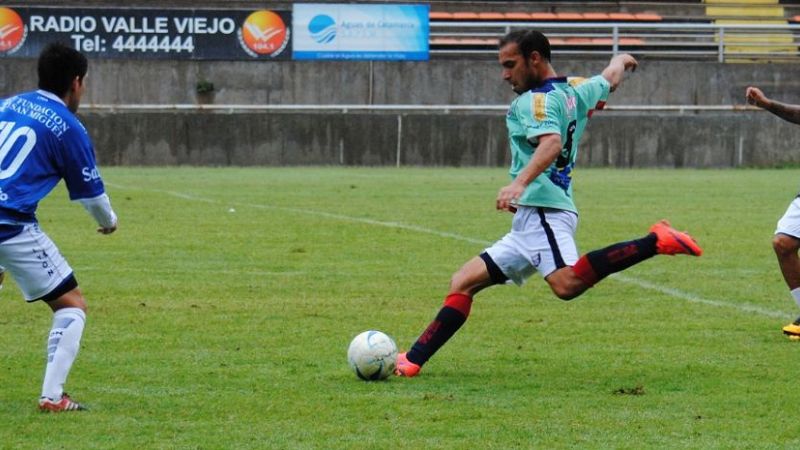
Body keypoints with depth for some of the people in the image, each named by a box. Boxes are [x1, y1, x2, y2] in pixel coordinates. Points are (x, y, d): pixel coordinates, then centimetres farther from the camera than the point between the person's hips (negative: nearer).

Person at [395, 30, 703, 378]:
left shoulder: (537, 100, -6)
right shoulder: (576, 91, 20)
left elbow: (551, 143, -26)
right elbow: (611, 77, 40)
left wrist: (519, 183, -40)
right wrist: (622, 61, 63)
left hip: (544, 211, -11)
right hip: (531, 223, 11)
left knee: (567, 284, -36)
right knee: (462, 283, 10)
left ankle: (655, 242, -29)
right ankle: (412, 360, 5)